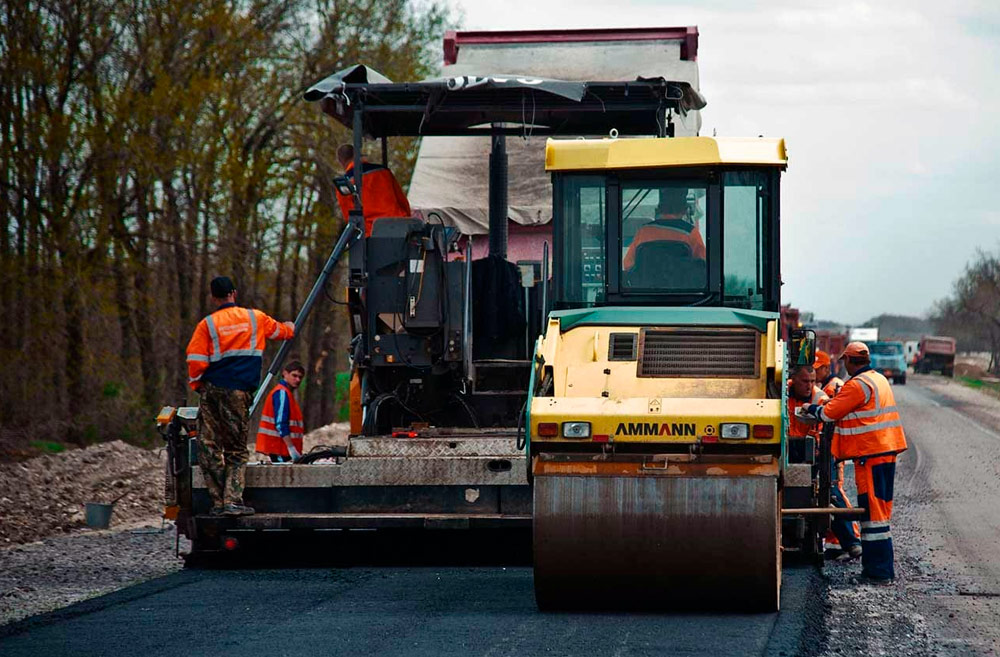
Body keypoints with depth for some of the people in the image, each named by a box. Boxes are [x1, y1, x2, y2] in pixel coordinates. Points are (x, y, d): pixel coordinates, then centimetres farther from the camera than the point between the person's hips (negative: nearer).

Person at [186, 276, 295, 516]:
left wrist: (197, 385, 14)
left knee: (209, 449, 6)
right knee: (237, 451, 6)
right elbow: (280, 331, 28)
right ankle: (232, 500, -7)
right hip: (239, 393, 0)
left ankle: (218, 502, 2)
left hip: (211, 390, 0)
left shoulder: (207, 324, 1)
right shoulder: (255, 318, 7)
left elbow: (195, 362, -4)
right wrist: (290, 328, 51)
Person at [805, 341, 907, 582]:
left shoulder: (857, 385, -15)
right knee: (880, 509, 14)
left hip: (870, 454, -9)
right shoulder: (880, 380, 16)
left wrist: (812, 408, 6)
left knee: (872, 510, -6)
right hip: (887, 452, 9)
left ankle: (879, 571, -7)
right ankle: (883, 567, 19)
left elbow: (830, 413, -13)